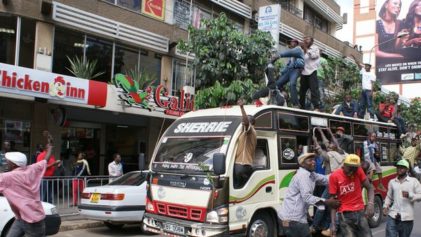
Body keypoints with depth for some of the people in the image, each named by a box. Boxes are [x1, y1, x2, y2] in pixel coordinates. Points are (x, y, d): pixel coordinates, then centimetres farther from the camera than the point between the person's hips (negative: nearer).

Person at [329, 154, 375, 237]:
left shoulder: (358, 171, -1)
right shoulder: (334, 176, -10)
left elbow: (369, 188, 3)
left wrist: (370, 203, -18)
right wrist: (333, 223, -13)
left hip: (360, 212, 4)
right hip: (345, 215, -3)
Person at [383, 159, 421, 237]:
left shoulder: (414, 181, 3)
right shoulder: (392, 182, 13)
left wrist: (410, 195, -18)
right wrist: (385, 206, 2)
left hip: (407, 217, -2)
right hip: (393, 216, 2)